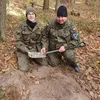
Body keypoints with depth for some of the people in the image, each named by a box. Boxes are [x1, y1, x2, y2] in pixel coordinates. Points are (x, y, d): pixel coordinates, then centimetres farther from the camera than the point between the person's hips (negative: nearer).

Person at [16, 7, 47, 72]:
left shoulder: (38, 27, -3)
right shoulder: (22, 26, -13)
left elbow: (38, 41, 6)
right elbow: (18, 41, -12)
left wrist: (40, 51, -9)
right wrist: (27, 51, -21)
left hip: (34, 49, 4)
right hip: (23, 50, -3)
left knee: (45, 63, -8)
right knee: (24, 68, -20)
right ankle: (24, 59, 13)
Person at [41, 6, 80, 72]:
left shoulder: (71, 26, -16)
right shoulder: (51, 24, -10)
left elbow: (76, 41, -15)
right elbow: (45, 35, 2)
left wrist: (65, 46, -27)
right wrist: (44, 46, -11)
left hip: (66, 48, -3)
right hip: (53, 48, 3)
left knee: (69, 56, -33)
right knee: (54, 64, -2)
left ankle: (73, 64, 5)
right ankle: (59, 57, 33)